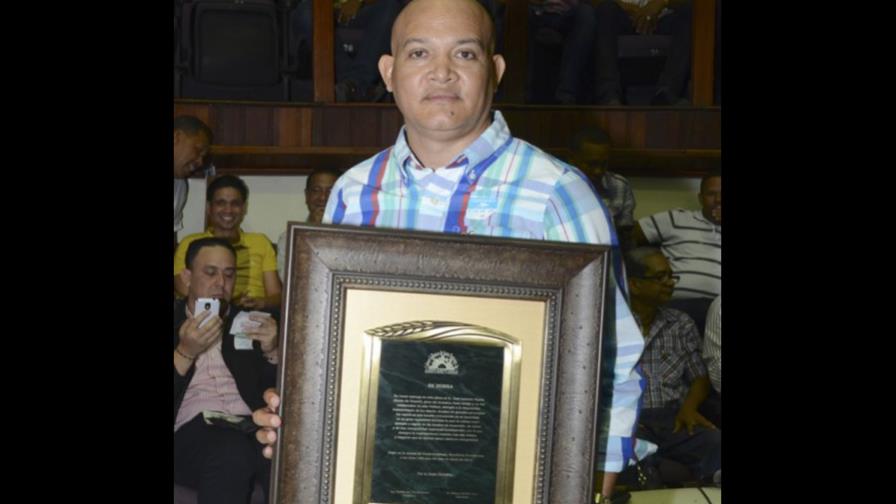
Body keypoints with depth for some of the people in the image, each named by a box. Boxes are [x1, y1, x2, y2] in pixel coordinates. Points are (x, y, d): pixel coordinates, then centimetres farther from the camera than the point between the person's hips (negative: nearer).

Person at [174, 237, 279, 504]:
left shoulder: (251, 324, 22)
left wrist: (272, 351, 0)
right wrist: (186, 352, -6)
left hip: (254, 427, 1)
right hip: (194, 431, -1)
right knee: (232, 454, -38)